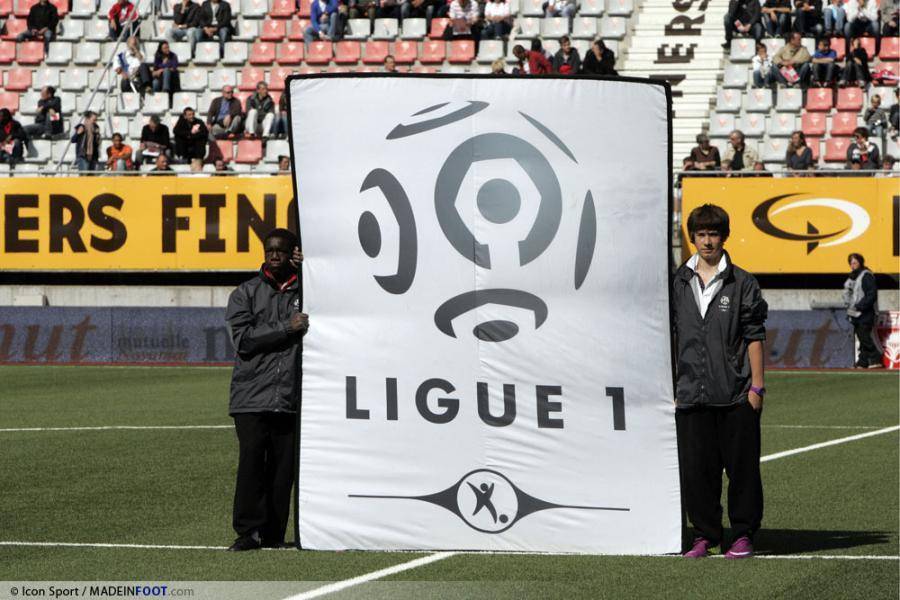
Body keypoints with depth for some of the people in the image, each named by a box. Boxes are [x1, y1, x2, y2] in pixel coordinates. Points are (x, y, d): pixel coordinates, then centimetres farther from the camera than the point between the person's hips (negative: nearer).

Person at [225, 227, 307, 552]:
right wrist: (286, 328, -9)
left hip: (291, 399, 1)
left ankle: (274, 534, 8)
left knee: (283, 467, 2)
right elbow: (243, 338, -2)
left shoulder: (305, 291, 14)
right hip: (252, 397, -1)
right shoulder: (246, 293, 10)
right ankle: (249, 531, -8)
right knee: (251, 460, -11)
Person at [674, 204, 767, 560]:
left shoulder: (742, 283, 2)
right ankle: (704, 535, 13)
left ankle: (743, 535, 10)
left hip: (736, 394, -3)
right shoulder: (679, 283, 10)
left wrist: (757, 385, -5)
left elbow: (754, 337, 1)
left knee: (741, 465, 1)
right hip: (691, 393, 3)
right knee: (696, 468, 4)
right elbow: (674, 337, 14)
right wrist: (673, 386, 10)